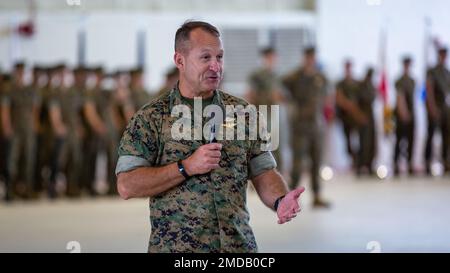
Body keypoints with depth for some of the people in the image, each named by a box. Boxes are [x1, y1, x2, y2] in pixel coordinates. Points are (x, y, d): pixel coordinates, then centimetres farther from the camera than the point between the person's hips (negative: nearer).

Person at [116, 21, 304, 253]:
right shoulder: (150, 118, -4)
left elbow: (264, 173, 4)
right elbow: (126, 186, -10)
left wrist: (280, 201, -17)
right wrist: (187, 166, -18)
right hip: (175, 247, -3)